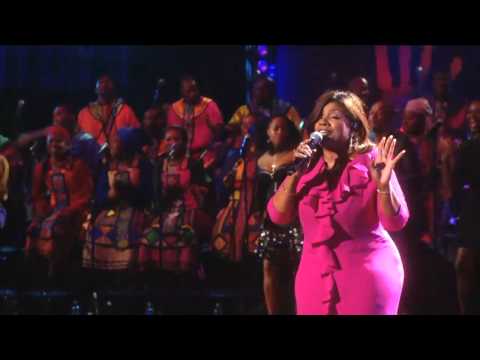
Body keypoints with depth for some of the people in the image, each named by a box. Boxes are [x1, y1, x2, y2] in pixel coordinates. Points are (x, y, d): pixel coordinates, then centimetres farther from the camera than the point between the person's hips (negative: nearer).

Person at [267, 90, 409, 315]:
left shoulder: (371, 162, -5)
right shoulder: (307, 166, 6)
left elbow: (396, 221, -11)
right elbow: (278, 216, 0)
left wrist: (384, 185, -28)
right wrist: (295, 174, -12)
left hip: (367, 277, -4)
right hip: (316, 279, 4)